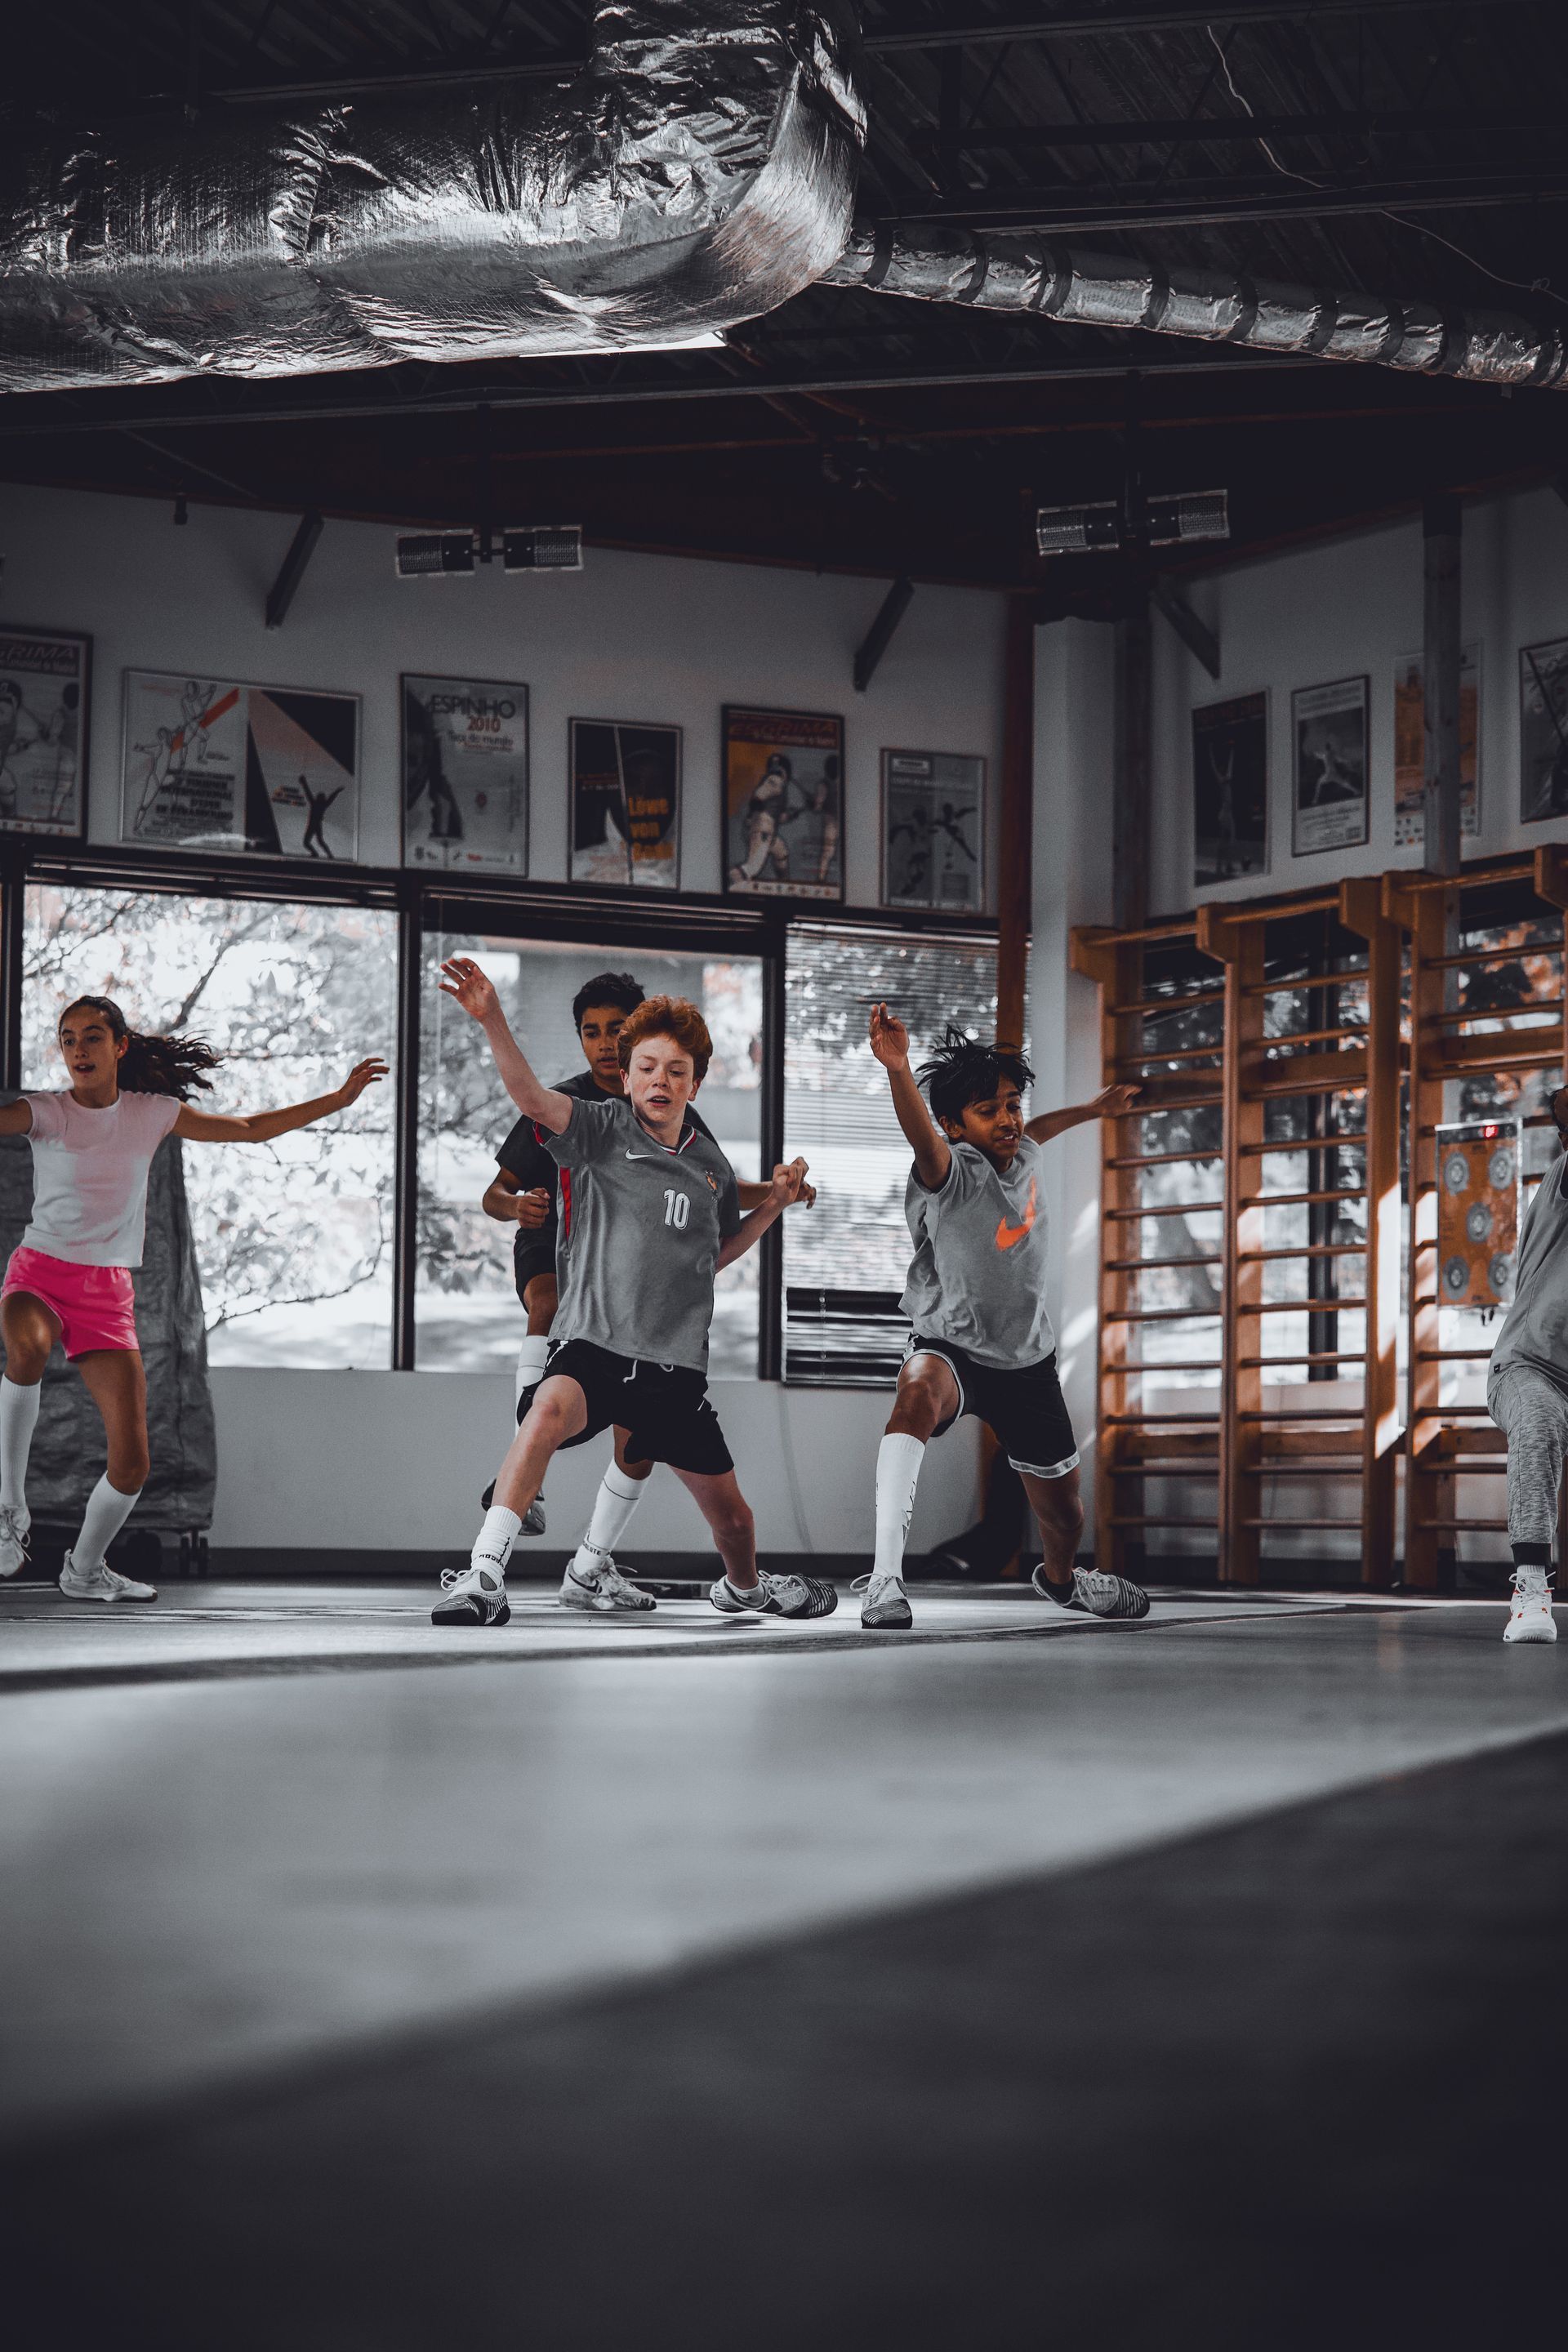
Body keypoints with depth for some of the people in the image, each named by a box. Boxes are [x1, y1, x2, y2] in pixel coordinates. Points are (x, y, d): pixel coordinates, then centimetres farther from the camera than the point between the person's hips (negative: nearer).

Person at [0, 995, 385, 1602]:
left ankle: (84, 1569, 24)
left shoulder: (152, 1114, 6)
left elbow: (250, 1129, 15)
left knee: (131, 1463, -4)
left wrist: (339, 1098, 13)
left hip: (109, 1294, 3)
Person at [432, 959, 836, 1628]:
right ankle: (483, 1577, -38)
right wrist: (491, 1019, -36)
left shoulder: (711, 1166, 12)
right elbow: (532, 1097, -21)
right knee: (549, 1410, -39)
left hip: (676, 1366, 5)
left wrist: (774, 1204, 15)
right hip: (592, 1345, -4)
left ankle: (744, 1587, 50)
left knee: (730, 1514, 14)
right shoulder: (602, 1129, -1)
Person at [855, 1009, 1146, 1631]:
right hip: (950, 1347, -6)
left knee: (1063, 1510, 15)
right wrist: (898, 1070, -68)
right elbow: (923, 1138, -49)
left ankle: (1061, 1578, 52)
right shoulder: (954, 1174, -24)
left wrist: (1092, 1109, 38)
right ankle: (885, 1577, -46)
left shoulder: (1021, 1157, -3)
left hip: (1027, 1358, 6)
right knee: (919, 1394, -42)